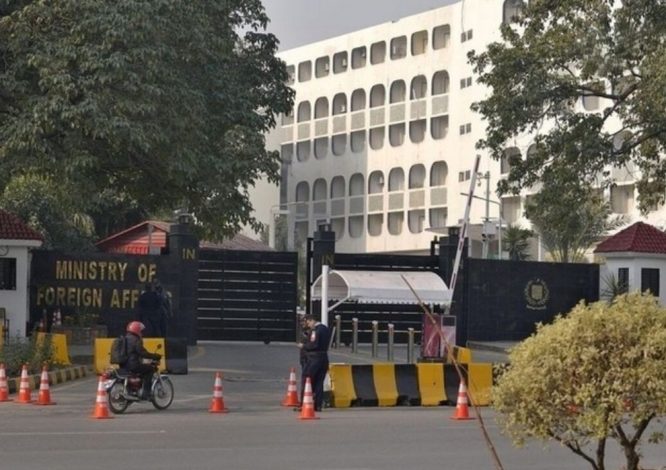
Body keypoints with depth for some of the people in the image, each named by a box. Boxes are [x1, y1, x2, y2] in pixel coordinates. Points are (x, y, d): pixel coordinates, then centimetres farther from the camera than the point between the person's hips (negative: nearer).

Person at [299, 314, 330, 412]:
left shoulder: (315, 330, -15)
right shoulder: (326, 329, 13)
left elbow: (313, 344, -23)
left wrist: (304, 345, -7)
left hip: (314, 358, -8)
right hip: (324, 357, 8)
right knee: (319, 382, 9)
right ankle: (318, 405, 7)